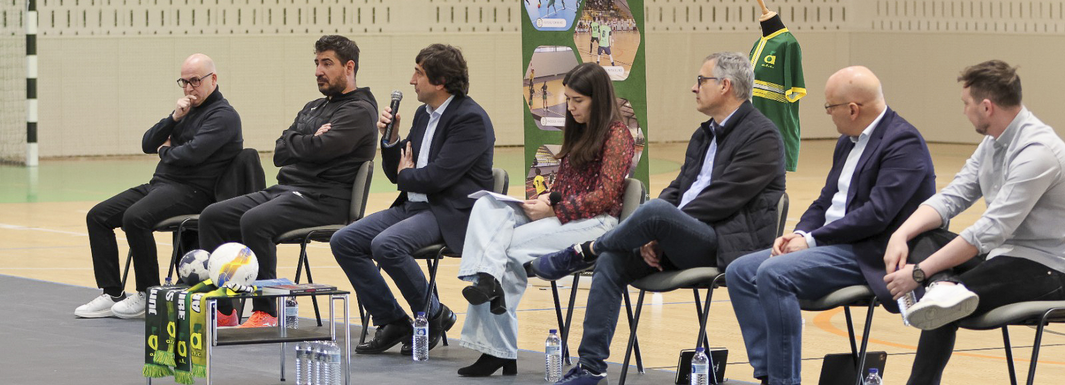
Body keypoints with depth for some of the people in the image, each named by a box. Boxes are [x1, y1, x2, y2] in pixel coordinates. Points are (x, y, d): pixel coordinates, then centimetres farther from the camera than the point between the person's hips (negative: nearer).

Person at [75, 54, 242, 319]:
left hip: (191, 190, -9)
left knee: (135, 218, -32)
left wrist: (165, 151, 0)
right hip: (159, 184, 9)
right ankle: (112, 295, -6)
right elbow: (148, 144, 13)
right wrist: (173, 118, -2)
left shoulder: (224, 115, -7)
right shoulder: (187, 109, 20)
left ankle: (149, 295, -18)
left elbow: (192, 153, -21)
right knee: (97, 216, -3)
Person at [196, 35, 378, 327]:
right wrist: (308, 143, -5)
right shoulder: (313, 108, 23)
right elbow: (280, 153, 13)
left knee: (254, 222, -33)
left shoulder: (359, 111, -5)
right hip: (285, 191, 10)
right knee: (212, 217, -3)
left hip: (322, 201, -10)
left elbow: (321, 148, -21)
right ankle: (221, 310, -4)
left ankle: (265, 313, -24)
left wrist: (294, 142, -1)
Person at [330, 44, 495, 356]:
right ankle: (392, 322, 1)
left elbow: (439, 175, -21)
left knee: (386, 245, -32)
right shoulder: (424, 114, 15)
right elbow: (396, 172, 18)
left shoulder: (470, 118, -14)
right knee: (344, 242, -4)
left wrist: (406, 175, -1)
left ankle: (434, 315, -10)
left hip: (452, 214, -9)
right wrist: (390, 139, -1)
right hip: (413, 206, 9)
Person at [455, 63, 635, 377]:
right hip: (560, 215, 8)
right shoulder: (578, 132, 23)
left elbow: (606, 196, -13)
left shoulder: (616, 134, -4)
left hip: (596, 221, -8)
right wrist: (545, 198, 0)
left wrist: (553, 210, -16)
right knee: (487, 208, -18)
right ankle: (486, 279, -39)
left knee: (512, 245, -27)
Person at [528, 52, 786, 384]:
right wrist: (653, 237, -4)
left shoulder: (762, 136, -8)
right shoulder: (704, 135, 22)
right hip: (684, 243, 9)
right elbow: (678, 189, 16)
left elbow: (721, 200, -17)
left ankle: (584, 253, -8)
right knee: (611, 262, -9)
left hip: (727, 244, -9)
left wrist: (659, 229, -15)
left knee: (656, 210, -32)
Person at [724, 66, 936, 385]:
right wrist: (799, 234, -2)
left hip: (869, 255, -10)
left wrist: (812, 239, -17)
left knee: (774, 273, -28)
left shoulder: (904, 141, -13)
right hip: (832, 244, 10)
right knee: (740, 272, -2)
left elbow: (877, 214, -21)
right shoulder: (848, 142, 17)